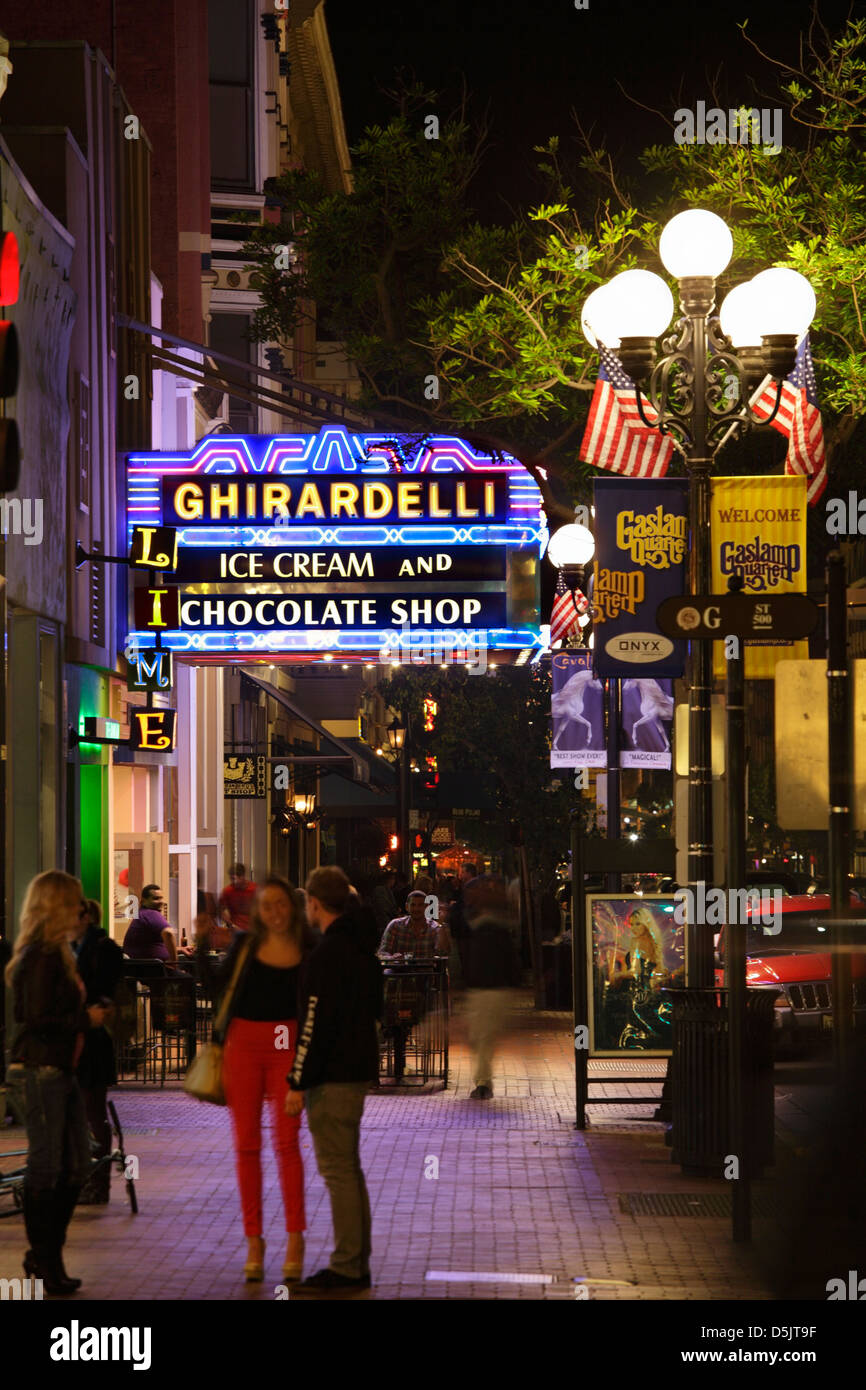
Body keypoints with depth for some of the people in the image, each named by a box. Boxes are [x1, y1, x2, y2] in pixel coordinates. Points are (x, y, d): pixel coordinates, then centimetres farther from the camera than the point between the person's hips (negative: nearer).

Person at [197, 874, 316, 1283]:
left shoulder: (308, 950, 2)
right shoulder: (246, 943, 5)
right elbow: (215, 984, 4)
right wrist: (201, 943, -4)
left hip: (287, 1047, -1)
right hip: (244, 1042, 2)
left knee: (286, 1142, -5)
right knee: (246, 1145, 4)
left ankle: (295, 1238, 4)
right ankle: (253, 1241, 11)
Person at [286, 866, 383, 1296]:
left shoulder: (328, 954, -17)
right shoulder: (364, 949, 12)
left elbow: (316, 1025, -20)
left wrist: (299, 1082, -16)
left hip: (332, 1077, -10)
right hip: (360, 1070, 10)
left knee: (337, 1171, -6)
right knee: (349, 1168, 15)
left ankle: (346, 1269, -5)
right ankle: (357, 1265, 20)